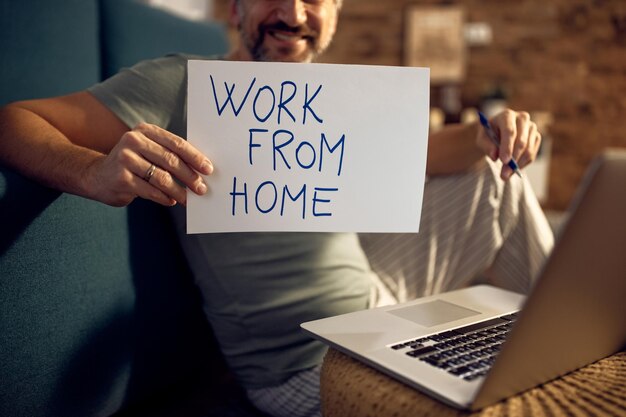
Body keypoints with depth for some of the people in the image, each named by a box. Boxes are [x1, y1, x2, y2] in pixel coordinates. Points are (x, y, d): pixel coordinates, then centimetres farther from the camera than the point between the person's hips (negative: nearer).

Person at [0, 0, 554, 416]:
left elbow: (413, 154, 11)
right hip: (306, 366, -6)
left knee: (493, 178, 11)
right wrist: (97, 174, -42)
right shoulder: (183, 84, -15)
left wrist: (487, 136, -10)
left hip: (377, 302, 7)